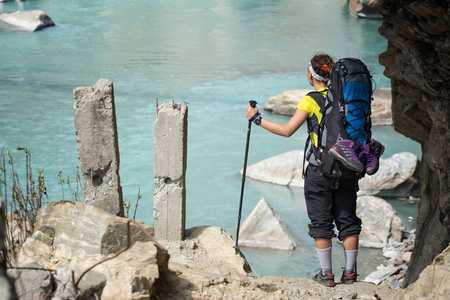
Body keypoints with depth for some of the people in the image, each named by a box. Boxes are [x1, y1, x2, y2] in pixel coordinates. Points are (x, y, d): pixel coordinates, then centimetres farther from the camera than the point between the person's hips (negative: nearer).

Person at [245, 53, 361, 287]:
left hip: (320, 169, -4)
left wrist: (257, 119, -6)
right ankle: (349, 273, 14)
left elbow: (287, 130, -14)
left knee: (321, 223, 6)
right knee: (348, 220, 11)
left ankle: (327, 274, 9)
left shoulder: (310, 101, -10)